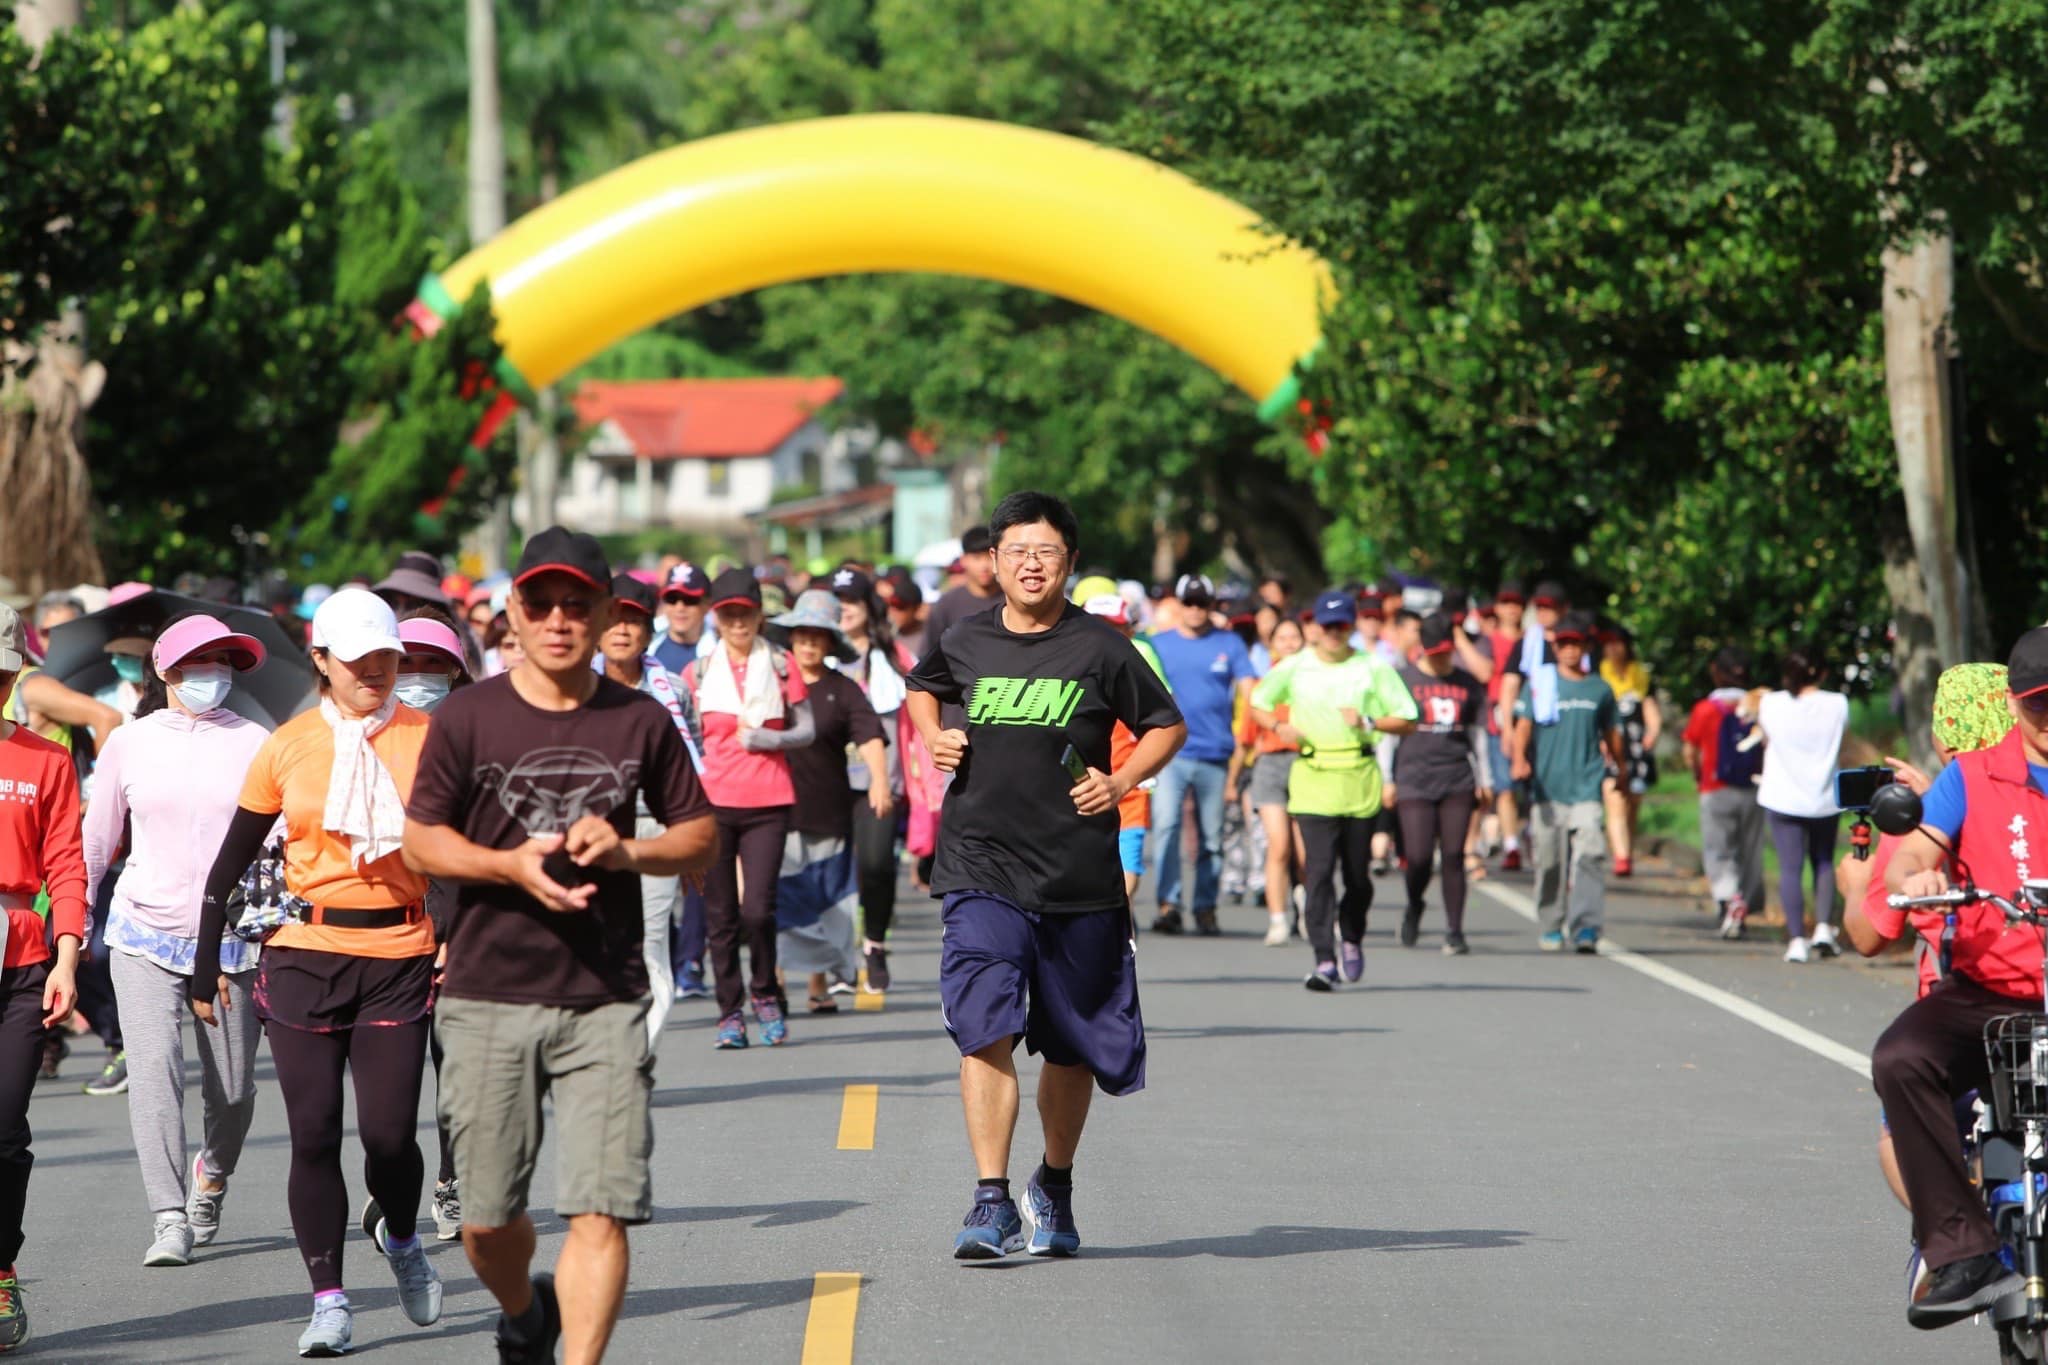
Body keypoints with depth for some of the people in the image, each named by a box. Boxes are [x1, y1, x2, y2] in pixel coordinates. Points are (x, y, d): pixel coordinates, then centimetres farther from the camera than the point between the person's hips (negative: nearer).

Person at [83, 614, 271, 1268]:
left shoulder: (253, 743, 1)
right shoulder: (129, 742, 4)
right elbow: (97, 838, 16)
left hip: (231, 939, 0)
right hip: (144, 935, 0)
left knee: (233, 1087, 6)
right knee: (153, 1065, -18)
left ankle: (212, 1173, 39)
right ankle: (169, 1220, -18)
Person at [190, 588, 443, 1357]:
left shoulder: (429, 739, 0)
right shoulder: (288, 747, 2)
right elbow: (231, 864, 9)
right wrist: (206, 967, 8)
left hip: (400, 958, -1)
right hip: (305, 957, 1)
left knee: (389, 1132, -6)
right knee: (314, 1135, -1)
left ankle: (401, 1238, 26)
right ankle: (328, 1300, 8)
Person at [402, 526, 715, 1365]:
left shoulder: (641, 722, 5)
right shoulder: (468, 718, 1)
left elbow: (700, 836, 12)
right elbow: (419, 843, 3)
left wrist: (625, 851, -8)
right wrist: (510, 864, -14)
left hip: (605, 1000, 0)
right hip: (488, 998, 0)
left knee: (602, 1210, -11)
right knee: (487, 1215, 8)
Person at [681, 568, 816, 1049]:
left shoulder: (781, 667, 6)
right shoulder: (698, 673, 9)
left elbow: (806, 730, 6)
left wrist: (760, 738, -8)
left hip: (768, 804, -1)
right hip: (713, 802, 1)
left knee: (758, 908, -12)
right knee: (720, 915, 0)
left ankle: (765, 992, 12)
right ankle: (730, 1013, 8)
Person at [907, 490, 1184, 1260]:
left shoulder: (1099, 648, -2)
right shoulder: (966, 643, 4)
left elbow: (1166, 726, 10)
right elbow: (922, 690, 27)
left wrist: (1121, 782, -5)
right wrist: (932, 739, 8)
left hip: (1079, 878, 0)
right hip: (982, 871, 0)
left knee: (1071, 1048, 10)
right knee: (985, 1031, -15)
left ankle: (1054, 1189, 31)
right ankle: (991, 1203, -16)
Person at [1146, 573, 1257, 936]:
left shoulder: (1229, 644, 9)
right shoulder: (1158, 644, 11)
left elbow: (1249, 691, 4)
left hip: (1215, 754, 1)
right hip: (1170, 752, -1)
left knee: (1211, 837, 5)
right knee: (1165, 824, -18)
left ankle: (1205, 907, 14)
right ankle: (1169, 903, -20)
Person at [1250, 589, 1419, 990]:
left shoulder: (1373, 668, 5)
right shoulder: (1293, 668, 6)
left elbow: (1407, 720, 4)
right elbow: (1258, 703, 19)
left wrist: (1369, 722, -13)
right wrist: (1279, 727, -2)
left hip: (1360, 778, 1)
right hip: (1312, 778, -1)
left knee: (1358, 873, 8)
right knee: (1318, 870, -13)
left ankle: (1351, 940, 35)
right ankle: (1324, 960, -17)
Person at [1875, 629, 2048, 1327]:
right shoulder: (1974, 778, 9)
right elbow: (1912, 853, -2)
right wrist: (1914, 875, -26)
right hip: (1988, 991, 0)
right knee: (1901, 1059, -29)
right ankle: (1963, 1253, -29)